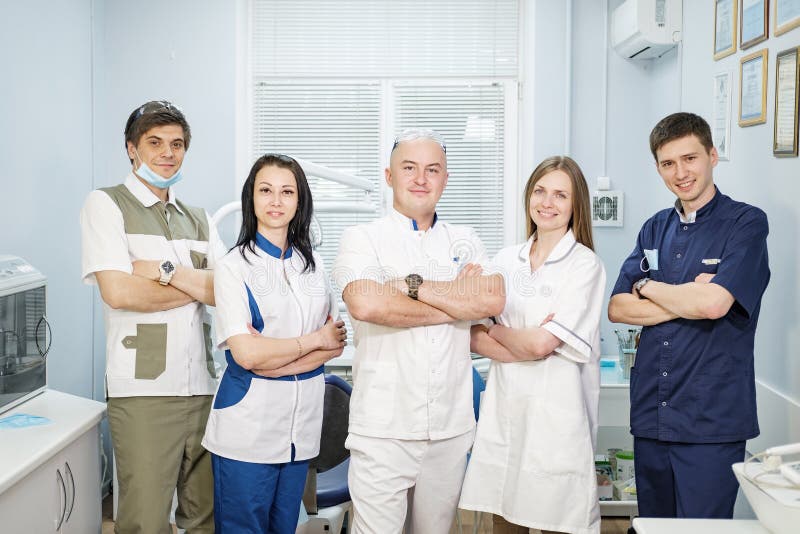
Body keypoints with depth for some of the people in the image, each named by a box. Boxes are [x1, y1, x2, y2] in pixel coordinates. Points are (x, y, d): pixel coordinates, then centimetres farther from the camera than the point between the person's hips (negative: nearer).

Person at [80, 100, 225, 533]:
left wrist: (170, 272, -10)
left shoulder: (199, 220, 18)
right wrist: (199, 286, -3)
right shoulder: (106, 204, 2)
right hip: (144, 390, -5)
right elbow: (119, 292, -12)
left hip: (203, 386, 5)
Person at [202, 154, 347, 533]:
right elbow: (247, 353, -15)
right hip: (249, 427, -5)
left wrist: (277, 359, -11)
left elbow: (336, 341, 5)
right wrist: (314, 339, -6)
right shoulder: (234, 267, -7)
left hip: (301, 426, 5)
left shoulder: (312, 265, 9)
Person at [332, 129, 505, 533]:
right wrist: (455, 307, -11)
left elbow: (493, 300, -7)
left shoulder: (464, 242, 12)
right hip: (383, 426, -3)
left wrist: (412, 285, -13)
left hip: (451, 425, 4)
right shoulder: (362, 238, 1)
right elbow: (364, 303, -19)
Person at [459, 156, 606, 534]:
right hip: (504, 410, 4)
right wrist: (525, 344, -10)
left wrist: (495, 332, 3)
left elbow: (542, 343, -12)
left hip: (555, 414, -4)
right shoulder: (506, 260, 10)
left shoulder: (585, 265, -5)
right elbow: (472, 337, 5)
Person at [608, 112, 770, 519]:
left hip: (711, 422, -6)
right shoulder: (655, 229, 11)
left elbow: (714, 304, -21)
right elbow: (618, 309, 3)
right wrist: (689, 300, -10)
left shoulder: (746, 223, -6)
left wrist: (647, 288, -4)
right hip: (649, 414, 6)